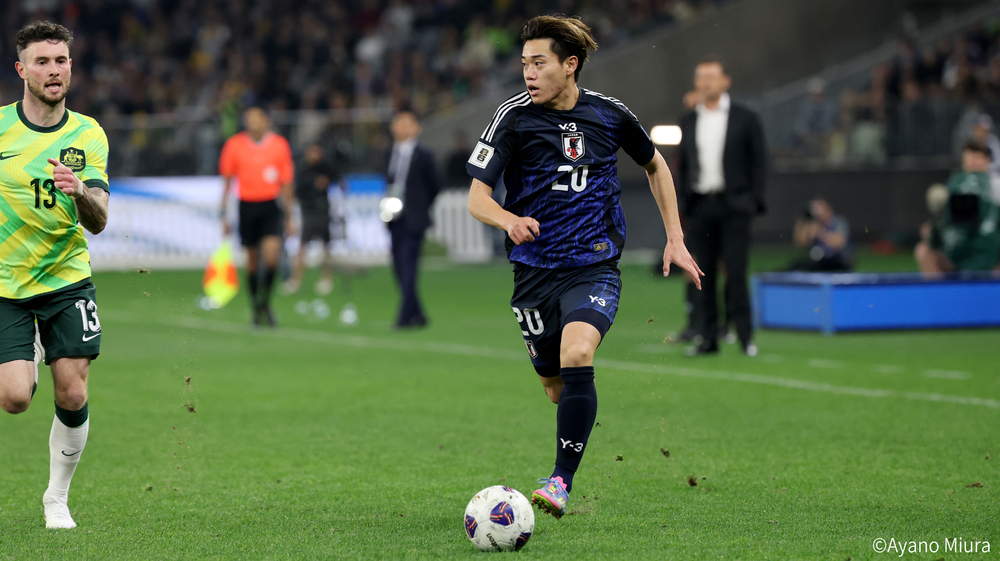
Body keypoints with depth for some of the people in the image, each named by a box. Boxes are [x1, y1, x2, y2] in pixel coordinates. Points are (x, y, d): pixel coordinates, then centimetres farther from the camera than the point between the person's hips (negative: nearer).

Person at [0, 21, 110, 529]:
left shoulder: (88, 135, -2)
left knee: (72, 396, -5)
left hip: (67, 278, 1)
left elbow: (98, 222, -9)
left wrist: (80, 191, -29)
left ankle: (57, 497, 15)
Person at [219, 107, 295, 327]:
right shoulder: (235, 145, 0)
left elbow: (286, 183, 8)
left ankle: (265, 301, 4)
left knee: (272, 255, -17)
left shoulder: (280, 145, 1)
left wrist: (289, 216, 9)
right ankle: (256, 308, 17)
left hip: (271, 205, -1)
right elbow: (227, 181, 8)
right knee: (252, 258, 4)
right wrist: (224, 215, 6)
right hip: (247, 205, 1)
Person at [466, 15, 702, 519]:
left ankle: (562, 482, -22)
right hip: (534, 270, 1)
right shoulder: (514, 117, -5)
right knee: (556, 387, 9)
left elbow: (654, 165, 18)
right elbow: (477, 196, -8)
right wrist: (510, 221, -30)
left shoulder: (609, 114, -1)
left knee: (576, 355, -27)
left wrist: (675, 238, 13)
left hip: (595, 265, -1)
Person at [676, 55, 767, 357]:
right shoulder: (688, 121, 13)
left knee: (735, 272, -7)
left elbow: (759, 161, 2)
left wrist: (754, 200, -6)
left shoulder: (745, 118, 2)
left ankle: (744, 334, 0)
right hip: (699, 205, 3)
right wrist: (681, 203, 7)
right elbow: (682, 164, 15)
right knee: (703, 274, 3)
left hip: (733, 206, -3)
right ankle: (707, 336, 7)